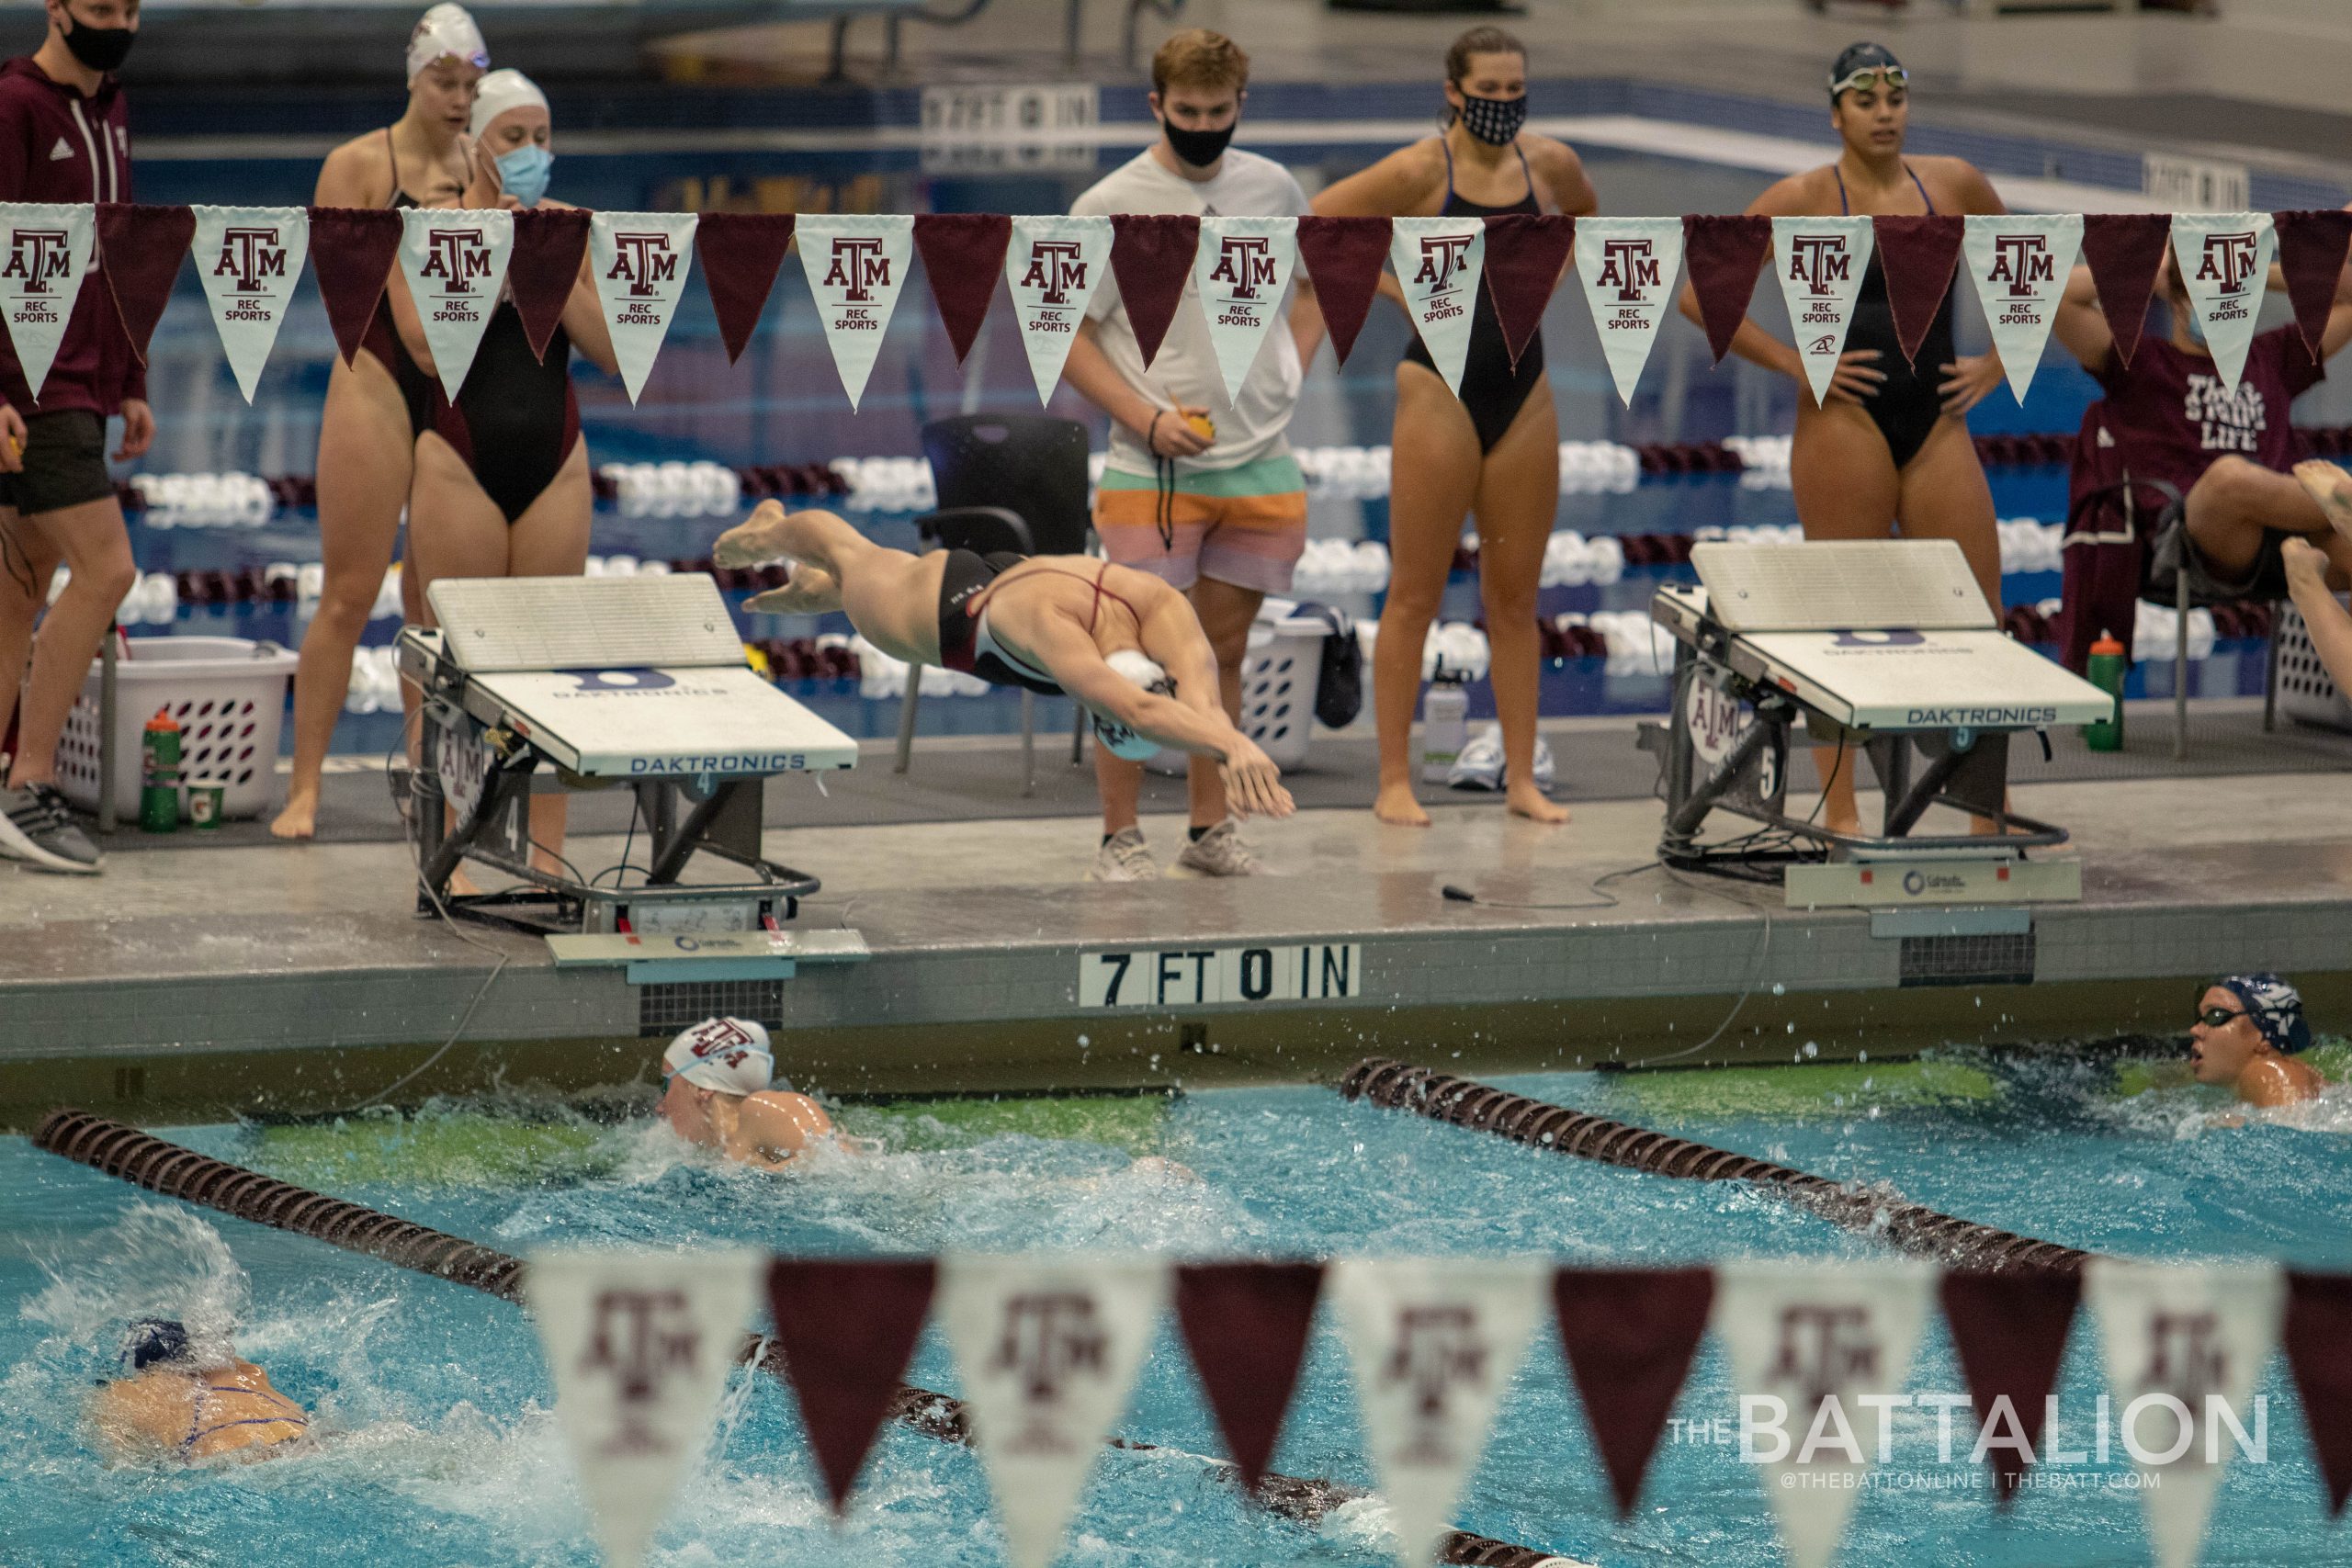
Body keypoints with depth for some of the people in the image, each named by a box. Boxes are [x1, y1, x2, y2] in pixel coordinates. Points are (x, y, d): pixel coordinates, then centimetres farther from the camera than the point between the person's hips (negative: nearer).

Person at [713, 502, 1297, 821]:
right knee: (855, 557, 32)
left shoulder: (1163, 608, -43)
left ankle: (812, 589, 72)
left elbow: (1199, 695, -61)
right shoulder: (1052, 622, -55)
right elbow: (1136, 710, -71)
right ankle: (768, 531, 66)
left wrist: (1235, 748, -82)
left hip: (1009, 577, 4)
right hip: (940, 609, -4)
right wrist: (1234, 745, -85)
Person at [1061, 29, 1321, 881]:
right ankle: (1120, 836, 1)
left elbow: (1315, 286, 24)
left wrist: (1285, 380, 8)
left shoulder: (1274, 189, 7)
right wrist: (1147, 419, -14)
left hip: (1259, 464, 4)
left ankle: (1211, 828, 20)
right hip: (1152, 471, -4)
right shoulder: (1110, 205, -6)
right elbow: (1065, 336, -4)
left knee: (1225, 651, 11)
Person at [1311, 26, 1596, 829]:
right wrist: (1393, 288, -10)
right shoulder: (1419, 170, -10)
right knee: (1415, 595, -1)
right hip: (1441, 389, -5)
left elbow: (1585, 215, 26)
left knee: (1516, 596, 8)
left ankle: (1521, 778, 13)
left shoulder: (1549, 163, 3)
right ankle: (1395, 780, 3)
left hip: (1523, 390, 5)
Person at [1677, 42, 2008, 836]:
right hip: (1845, 421, -4)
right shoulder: (1804, 199, -2)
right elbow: (1699, 295, -4)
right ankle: (1840, 812, 7)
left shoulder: (1955, 184, 8)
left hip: (1937, 422, 4)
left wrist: (1995, 362, 10)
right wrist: (1794, 362, -8)